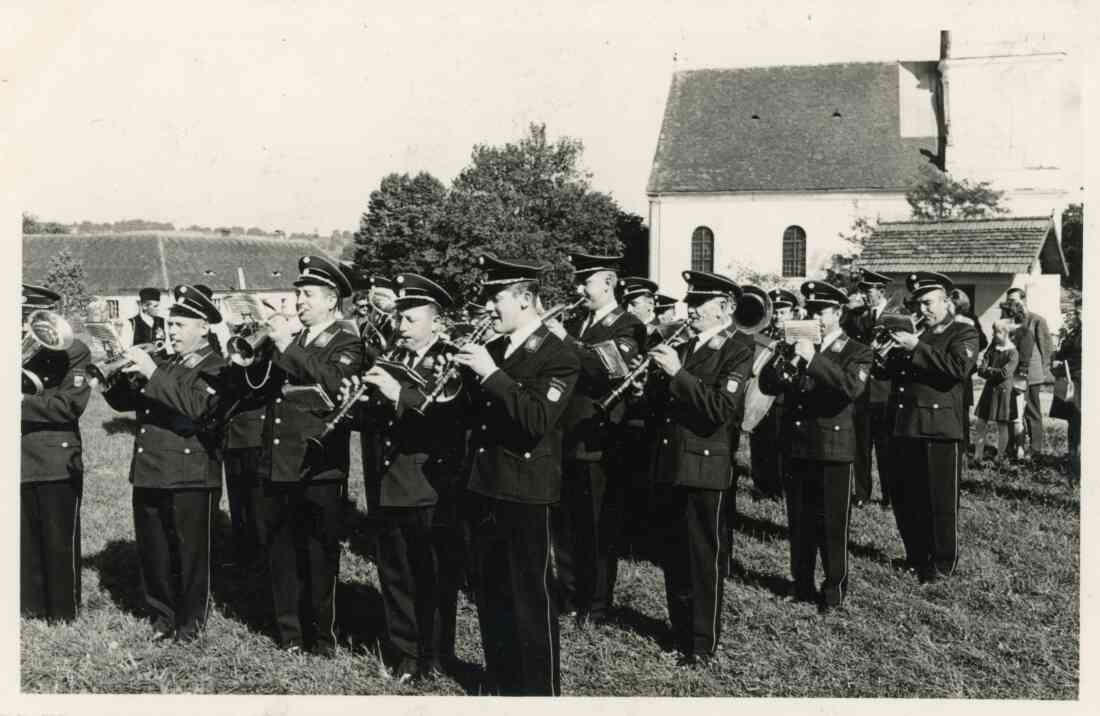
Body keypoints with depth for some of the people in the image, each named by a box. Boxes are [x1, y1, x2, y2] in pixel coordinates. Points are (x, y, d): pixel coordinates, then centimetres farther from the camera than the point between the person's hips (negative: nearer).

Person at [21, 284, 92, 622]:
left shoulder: (73, 352, -4)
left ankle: (65, 609, 14)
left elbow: (72, 404, -13)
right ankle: (32, 603, 24)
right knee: (27, 539, 11)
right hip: (22, 462, 5)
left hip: (59, 461, -5)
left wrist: (25, 403, -16)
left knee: (61, 541, 3)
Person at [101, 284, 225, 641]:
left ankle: (191, 621, 19)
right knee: (152, 551, 12)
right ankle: (162, 615, 28)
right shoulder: (160, 361, 13)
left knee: (191, 552, 4)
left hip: (191, 475, -6)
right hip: (148, 471, 6)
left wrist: (152, 373, -24)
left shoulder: (215, 368, -6)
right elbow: (124, 401, 14)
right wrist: (116, 376, -6)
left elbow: (196, 406, -24)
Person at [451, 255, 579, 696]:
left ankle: (540, 691, 13)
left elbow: (537, 419, -25)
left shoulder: (558, 356, -11)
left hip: (525, 492, -7)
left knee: (529, 596, 0)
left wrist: (491, 374, -25)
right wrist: (465, 375, -2)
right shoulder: (492, 350, 11)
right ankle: (502, 683, 30)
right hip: (484, 485, 8)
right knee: (490, 592, 16)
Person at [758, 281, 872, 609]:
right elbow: (768, 385, 6)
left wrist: (814, 359, -26)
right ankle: (802, 585, 22)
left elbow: (852, 387, -20)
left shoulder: (857, 352, 0)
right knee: (799, 521, 10)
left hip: (834, 450, -4)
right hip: (797, 446, 4)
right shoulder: (799, 347, 14)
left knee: (832, 524, 1)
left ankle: (835, 588, 14)